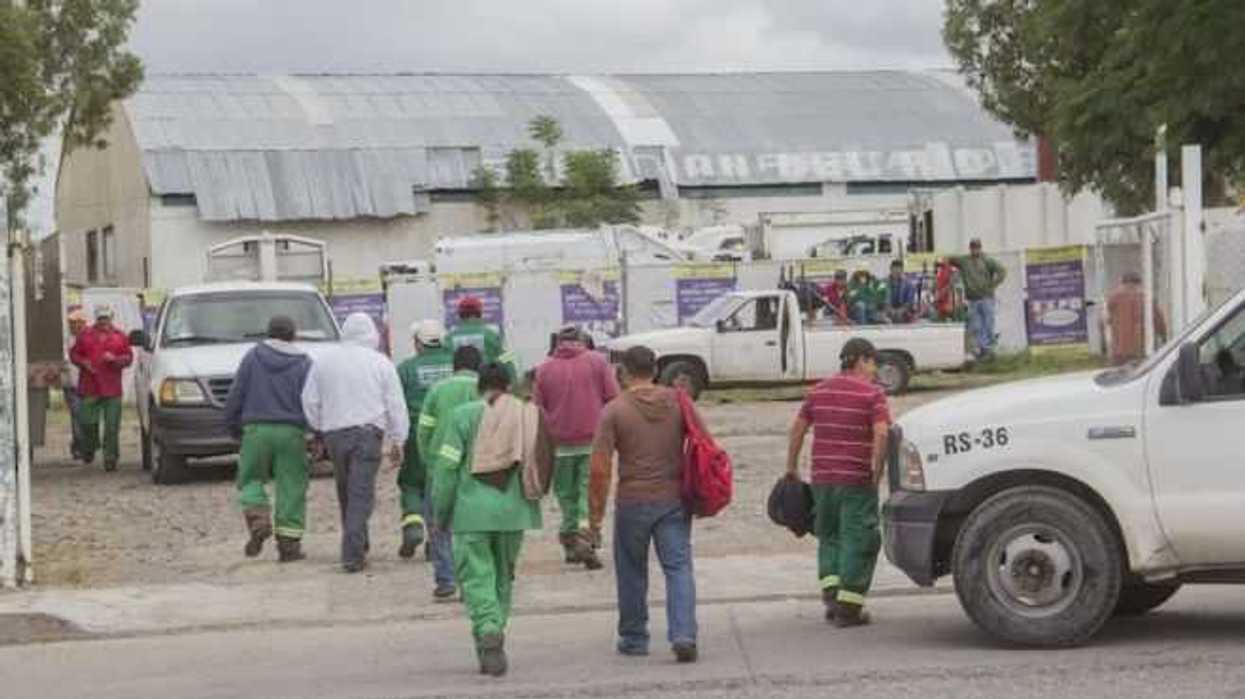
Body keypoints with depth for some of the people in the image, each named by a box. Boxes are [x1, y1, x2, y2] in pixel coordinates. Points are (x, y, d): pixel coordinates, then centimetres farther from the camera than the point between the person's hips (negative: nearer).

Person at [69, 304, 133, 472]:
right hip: (89, 387, 0)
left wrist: (115, 359, -10)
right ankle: (88, 451, 22)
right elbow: (74, 354, 12)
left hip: (112, 389, 0)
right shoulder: (85, 335, 10)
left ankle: (110, 458, 1)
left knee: (112, 426, -3)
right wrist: (83, 363, -7)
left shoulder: (120, 337, 9)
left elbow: (128, 357, 8)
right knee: (88, 423, -2)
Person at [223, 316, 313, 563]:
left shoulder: (253, 357, 6)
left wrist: (233, 426, 15)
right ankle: (289, 543, 1)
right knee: (291, 488, 3)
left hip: (256, 430, 0)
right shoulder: (304, 363, 5)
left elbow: (235, 397, 5)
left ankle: (258, 519, -12)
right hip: (291, 432, 0)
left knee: (251, 479, 13)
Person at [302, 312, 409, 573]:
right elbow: (396, 406, 1)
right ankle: (352, 555, -13)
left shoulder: (323, 360, 7)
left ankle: (357, 547, 24)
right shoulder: (380, 363, 0)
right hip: (368, 433, -3)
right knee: (361, 495, -5)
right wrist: (397, 441, 6)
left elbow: (310, 401, 10)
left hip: (334, 434, 3)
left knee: (346, 493, 16)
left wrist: (319, 429, 22)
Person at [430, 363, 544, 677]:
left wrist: (440, 513, 3)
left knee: (477, 576, -1)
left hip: (472, 511, -2)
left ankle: (489, 631, -22)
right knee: (503, 576, 15)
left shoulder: (462, 416, -3)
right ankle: (493, 639, 19)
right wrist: (532, 503, 18)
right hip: (513, 511, 3)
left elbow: (447, 467, -5)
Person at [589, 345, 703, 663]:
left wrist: (596, 512, -4)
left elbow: (600, 467, -10)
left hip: (633, 502, -2)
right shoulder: (677, 401, 2)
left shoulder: (613, 410, -6)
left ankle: (634, 639, 22)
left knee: (632, 572, 13)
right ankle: (683, 635, -15)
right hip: (674, 499, 2)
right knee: (679, 568, 1)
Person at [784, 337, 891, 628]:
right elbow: (881, 434, -18)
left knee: (830, 537, 18)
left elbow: (797, 429, 12)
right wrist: (877, 470, -10)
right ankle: (848, 607, 0)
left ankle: (831, 594, 7)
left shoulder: (818, 391, 10)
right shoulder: (872, 393, -7)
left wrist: (792, 467, 19)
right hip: (857, 479, -5)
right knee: (858, 540, 2)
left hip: (822, 477, 5)